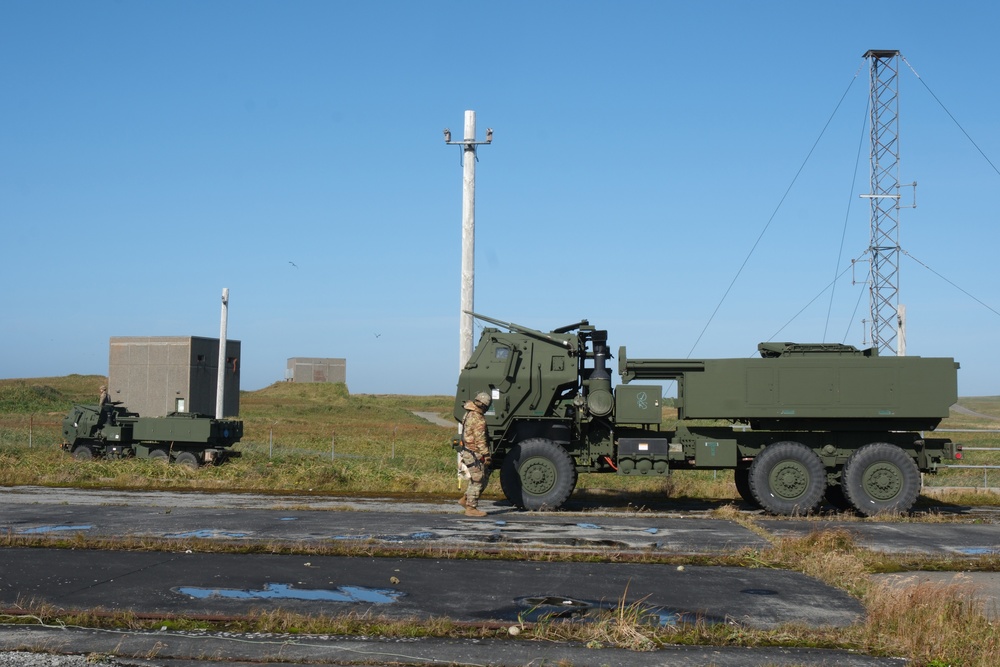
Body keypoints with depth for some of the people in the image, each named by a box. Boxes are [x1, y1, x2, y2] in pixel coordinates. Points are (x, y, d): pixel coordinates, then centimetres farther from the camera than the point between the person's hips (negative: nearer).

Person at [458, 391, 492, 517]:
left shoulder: (468, 414, 11)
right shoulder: (479, 419, -20)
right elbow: (480, 440, -22)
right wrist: (486, 455, -17)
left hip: (467, 451, 10)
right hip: (475, 455, -10)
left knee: (484, 478, 17)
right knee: (477, 481, -1)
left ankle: (465, 499, 21)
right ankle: (471, 508, 4)